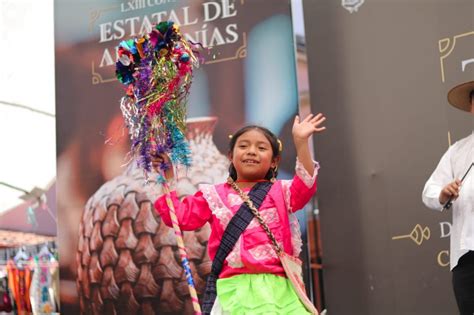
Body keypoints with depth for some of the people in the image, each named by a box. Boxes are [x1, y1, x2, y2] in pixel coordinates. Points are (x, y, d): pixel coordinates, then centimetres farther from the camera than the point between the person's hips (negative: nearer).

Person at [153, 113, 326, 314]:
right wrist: (167, 180, 4)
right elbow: (181, 216, 10)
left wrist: (300, 142, -12)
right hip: (236, 286, -1)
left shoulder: (279, 191, 15)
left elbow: (305, 185, -3)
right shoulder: (215, 195, 14)